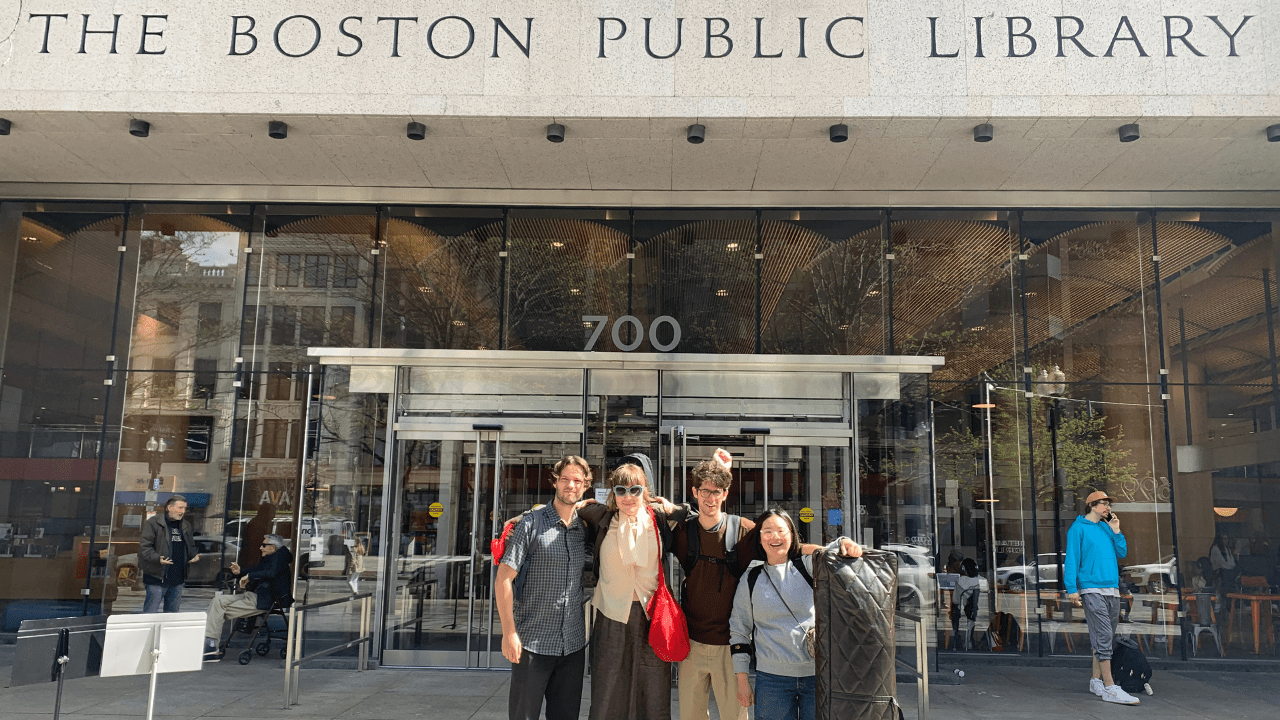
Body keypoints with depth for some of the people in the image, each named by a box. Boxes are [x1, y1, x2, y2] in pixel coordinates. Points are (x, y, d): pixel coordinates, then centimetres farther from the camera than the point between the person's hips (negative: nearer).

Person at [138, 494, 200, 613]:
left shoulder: (186, 526, 15)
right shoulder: (153, 523, -6)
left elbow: (191, 547, 25)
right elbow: (144, 546, -11)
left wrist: (194, 556, 4)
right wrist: (157, 558, -26)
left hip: (178, 579, 6)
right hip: (157, 577, -6)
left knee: (173, 612, 14)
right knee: (150, 613, -4)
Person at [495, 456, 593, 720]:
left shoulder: (585, 528, 7)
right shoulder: (532, 524, -6)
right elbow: (503, 581, -10)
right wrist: (509, 633, -15)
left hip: (573, 644, 4)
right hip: (533, 642, -4)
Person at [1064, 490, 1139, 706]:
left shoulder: (1106, 527, 18)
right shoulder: (1078, 528, -1)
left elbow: (1122, 553, 16)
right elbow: (1072, 559, -6)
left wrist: (1116, 531, 5)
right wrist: (1072, 589, -13)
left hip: (1112, 589, 7)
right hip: (1092, 589, -7)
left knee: (1106, 639, 11)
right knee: (1103, 637, -12)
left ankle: (1096, 680, 21)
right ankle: (1109, 688, -12)